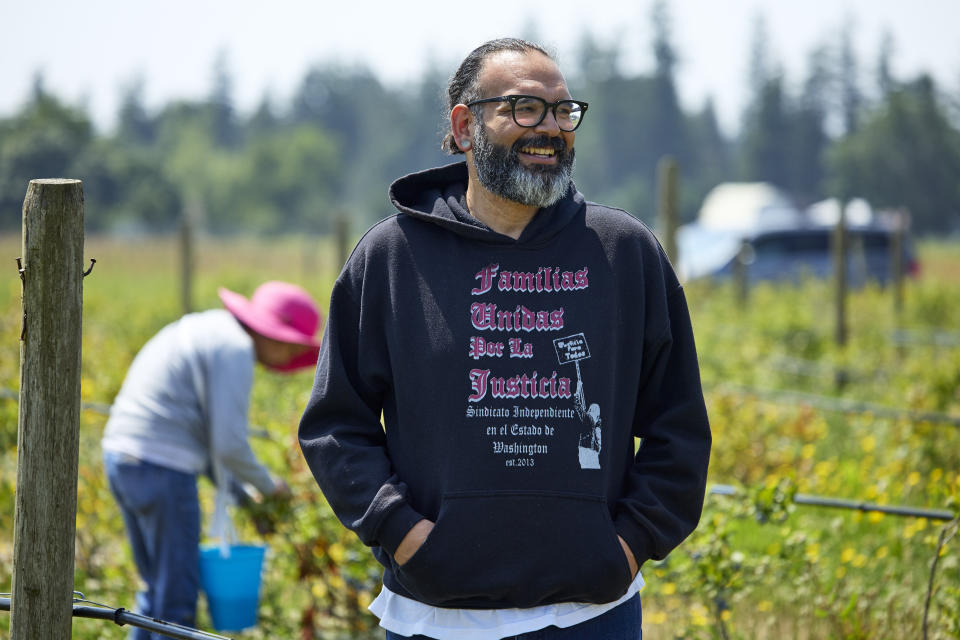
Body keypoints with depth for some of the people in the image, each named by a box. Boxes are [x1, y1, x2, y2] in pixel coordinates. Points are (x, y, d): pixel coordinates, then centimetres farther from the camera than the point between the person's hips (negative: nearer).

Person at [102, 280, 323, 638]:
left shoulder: (210, 331, 20)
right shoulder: (235, 351, -11)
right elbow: (229, 444, -16)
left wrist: (235, 489, 20)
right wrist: (267, 485, 1)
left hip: (122, 459, 10)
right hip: (162, 471, -10)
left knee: (157, 588, 19)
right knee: (177, 597, -1)